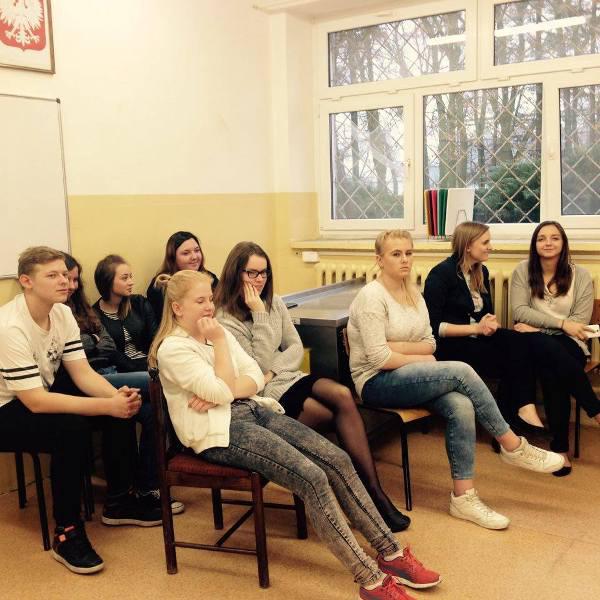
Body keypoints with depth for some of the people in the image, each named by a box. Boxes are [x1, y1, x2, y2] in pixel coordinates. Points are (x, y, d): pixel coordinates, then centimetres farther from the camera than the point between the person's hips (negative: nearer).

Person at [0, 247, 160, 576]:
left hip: (41, 397, 8)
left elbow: (83, 373, -6)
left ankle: (118, 502, 8)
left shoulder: (62, 313, -5)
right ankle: (67, 533, -17)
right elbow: (35, 402, -33)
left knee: (122, 404, -8)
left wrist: (117, 395, -27)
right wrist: (107, 405, -37)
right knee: (72, 427, -34)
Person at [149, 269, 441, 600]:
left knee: (338, 459, -11)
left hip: (253, 410, 8)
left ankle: (390, 553, -3)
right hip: (220, 431, -7)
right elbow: (220, 391, -18)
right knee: (313, 478, -25)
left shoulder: (218, 332, 14)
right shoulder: (172, 348, -8)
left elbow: (255, 379, 6)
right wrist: (219, 342, -11)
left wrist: (221, 393, -12)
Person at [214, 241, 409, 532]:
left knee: (343, 395, -23)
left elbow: (296, 347, 8)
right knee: (334, 415, -23)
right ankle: (371, 494, -9)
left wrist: (272, 370, -10)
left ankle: (373, 490, -21)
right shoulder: (224, 319, -11)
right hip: (263, 397, -6)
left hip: (287, 377, 6)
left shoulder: (274, 302, 9)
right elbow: (258, 366, -17)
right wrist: (260, 316, -19)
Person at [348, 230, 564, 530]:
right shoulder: (372, 297, -13)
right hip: (377, 383, -7)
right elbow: (379, 359, -20)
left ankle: (463, 496, -17)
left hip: (408, 377, 7)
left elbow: (429, 344, 7)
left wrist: (396, 346, -11)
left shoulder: (413, 293, 10)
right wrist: (421, 358, -10)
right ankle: (513, 446, -8)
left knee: (460, 407, -24)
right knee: (461, 371, -24)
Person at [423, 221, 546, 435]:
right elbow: (433, 326, -15)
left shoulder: (481, 272, 12)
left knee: (517, 342, -24)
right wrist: (476, 328, -19)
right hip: (449, 345, -6)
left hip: (475, 338, 7)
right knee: (513, 359, -24)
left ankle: (523, 409, -24)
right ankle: (519, 411, -12)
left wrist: (490, 323, -6)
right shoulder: (441, 274, -10)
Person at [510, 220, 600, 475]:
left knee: (552, 370, -34)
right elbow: (519, 312, -5)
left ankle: (561, 446, -20)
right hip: (538, 342, 0)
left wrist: (539, 326, -13)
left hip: (568, 343, 0)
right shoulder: (523, 271, 5)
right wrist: (561, 323, -15)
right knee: (549, 350, -36)